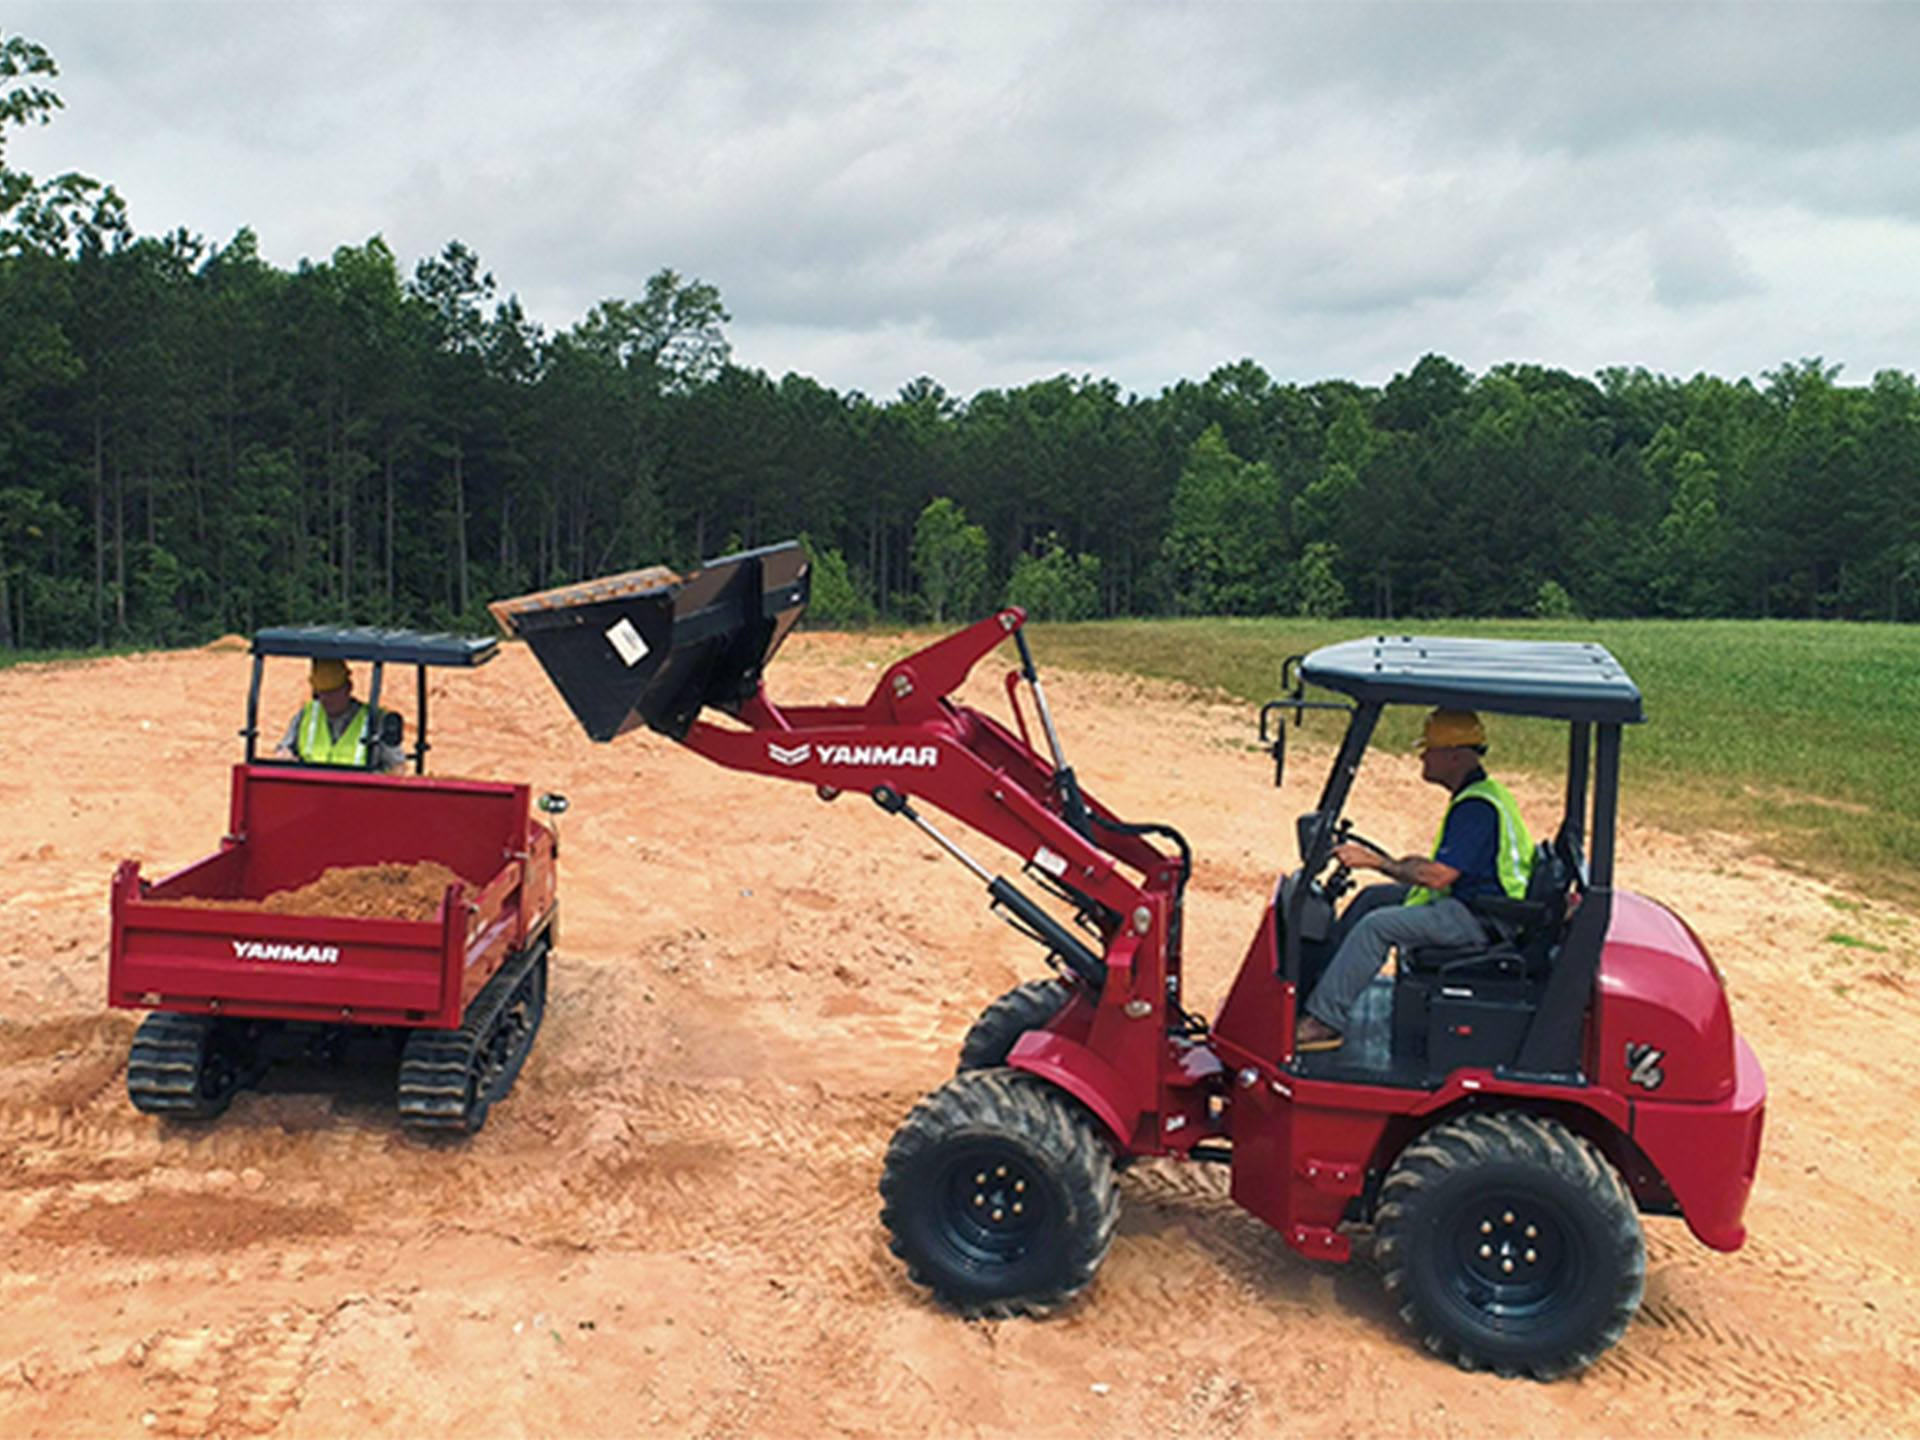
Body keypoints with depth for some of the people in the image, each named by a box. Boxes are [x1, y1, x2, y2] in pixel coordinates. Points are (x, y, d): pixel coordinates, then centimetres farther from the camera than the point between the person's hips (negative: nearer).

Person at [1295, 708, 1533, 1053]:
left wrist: (1378, 862, -19)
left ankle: (1325, 1020, -18)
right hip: (1469, 900, 11)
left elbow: (1438, 877, -27)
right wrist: (1415, 863, 6)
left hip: (1479, 919, -11)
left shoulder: (1477, 807, -22)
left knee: (1377, 925, -22)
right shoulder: (1479, 794, 12)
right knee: (1372, 898, 12)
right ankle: (1321, 982, 14)